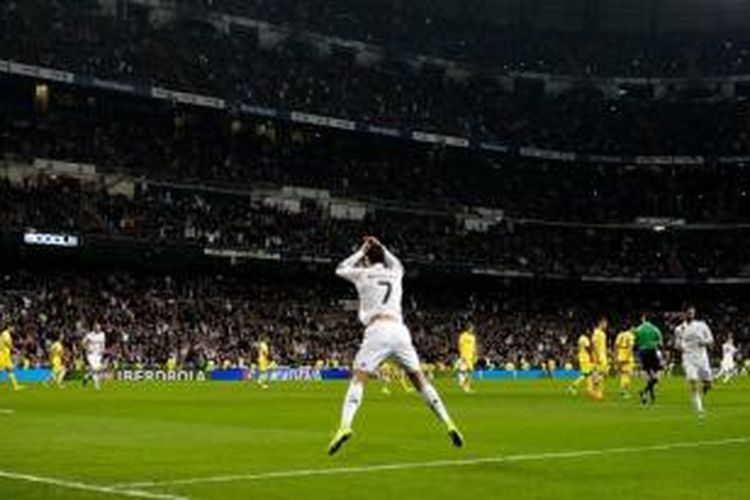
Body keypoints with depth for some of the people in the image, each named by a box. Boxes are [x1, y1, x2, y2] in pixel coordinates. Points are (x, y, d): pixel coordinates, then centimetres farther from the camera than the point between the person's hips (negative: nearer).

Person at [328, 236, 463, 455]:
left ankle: (345, 426, -28)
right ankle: (448, 424, 5)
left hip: (377, 330, -4)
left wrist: (361, 251, 36)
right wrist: (380, 247, 49)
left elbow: (340, 269, 31)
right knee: (419, 380, 11)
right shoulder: (394, 274, 22)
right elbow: (397, 264, 48)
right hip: (400, 330, 4)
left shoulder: (363, 274, 11)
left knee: (358, 378, -6)